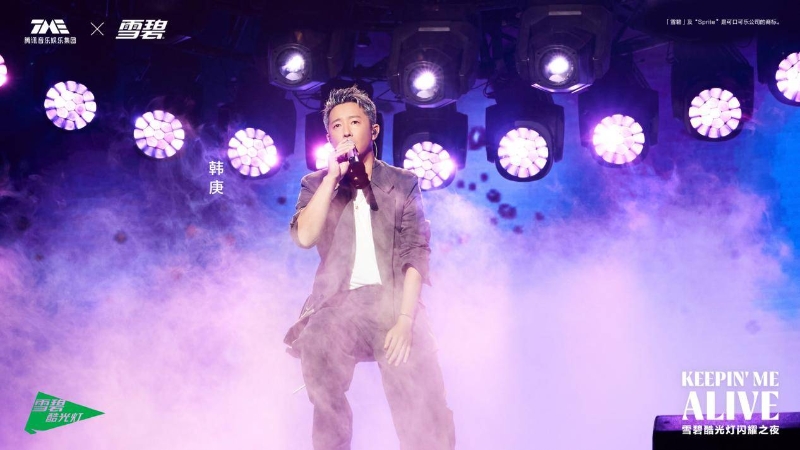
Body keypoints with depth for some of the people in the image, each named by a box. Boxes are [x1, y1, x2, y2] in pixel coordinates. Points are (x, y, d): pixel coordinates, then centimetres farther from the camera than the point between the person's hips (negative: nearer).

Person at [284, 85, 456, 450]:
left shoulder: (402, 183, 11)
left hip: (392, 301, -1)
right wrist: (333, 176, -8)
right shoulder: (316, 184, 14)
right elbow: (304, 237, -5)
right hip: (338, 304, 1)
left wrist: (405, 319, -12)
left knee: (424, 411, -14)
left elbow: (415, 253, 1)